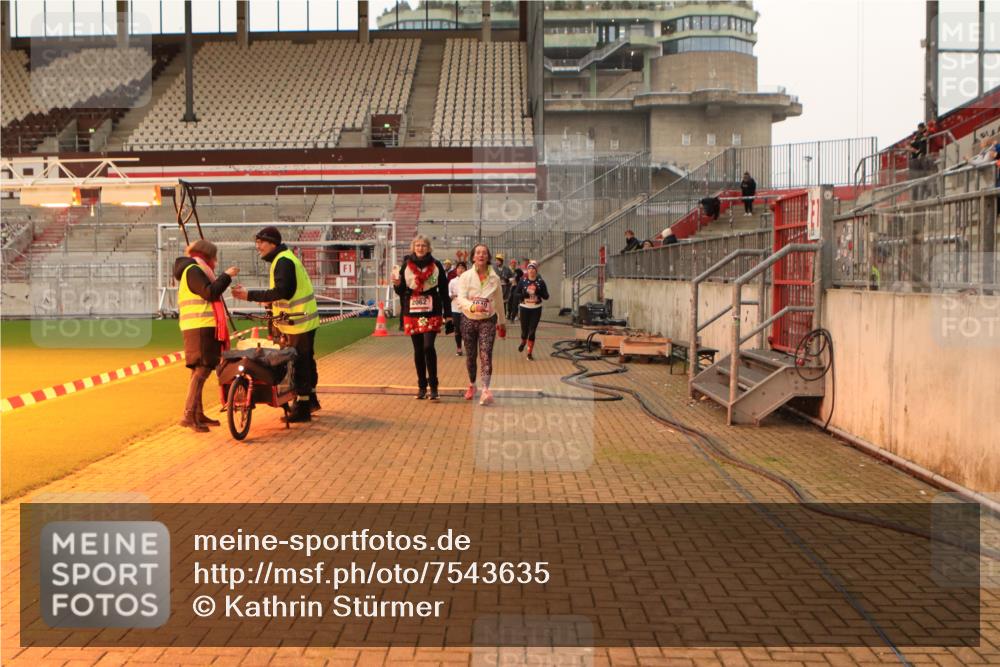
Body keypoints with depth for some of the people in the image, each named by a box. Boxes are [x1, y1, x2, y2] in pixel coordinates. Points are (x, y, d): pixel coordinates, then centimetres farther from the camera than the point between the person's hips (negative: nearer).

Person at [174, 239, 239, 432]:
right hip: (200, 328, -11)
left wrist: (224, 279, 17)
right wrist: (227, 276, -11)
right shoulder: (193, 270, -8)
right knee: (201, 370, -15)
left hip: (201, 328, 11)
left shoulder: (193, 270, 24)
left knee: (200, 371, 14)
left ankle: (198, 414, 20)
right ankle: (189, 416, -20)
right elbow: (210, 293, -18)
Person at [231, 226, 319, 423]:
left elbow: (281, 291, -29)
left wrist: (249, 295, -28)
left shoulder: (283, 261, -18)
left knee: (300, 364, -4)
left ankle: (302, 408, 1)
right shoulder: (284, 258, 15)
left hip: (298, 322, -10)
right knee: (306, 362, 20)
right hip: (304, 319, 10)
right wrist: (269, 302, 10)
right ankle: (311, 400, 32)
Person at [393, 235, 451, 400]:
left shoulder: (436, 265, 1)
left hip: (431, 312, -2)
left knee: (428, 347, -15)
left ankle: (433, 386, -5)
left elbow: (444, 290, 3)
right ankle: (422, 386, 16)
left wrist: (447, 313, 1)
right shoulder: (406, 265, 5)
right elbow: (401, 291, 8)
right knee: (418, 350, 7)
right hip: (412, 313, 2)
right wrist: (397, 284, -14)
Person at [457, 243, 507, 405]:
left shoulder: (495, 278, 0)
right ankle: (472, 385, 34)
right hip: (469, 320, 1)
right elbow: (461, 299, -15)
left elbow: (499, 302, 11)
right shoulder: (465, 276, -4)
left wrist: (502, 322, 19)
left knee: (486, 355, -15)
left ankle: (485, 391, -24)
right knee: (470, 356, 11)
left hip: (488, 320, -1)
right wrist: (473, 307, -34)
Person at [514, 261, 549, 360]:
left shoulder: (540, 282, -1)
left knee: (532, 331, -3)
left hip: (536, 309, 0)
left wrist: (539, 292, -19)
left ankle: (530, 353, 6)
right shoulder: (522, 281, -2)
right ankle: (523, 342, 41)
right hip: (524, 308, 0)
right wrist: (524, 294, -21)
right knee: (524, 329, 5)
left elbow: (546, 296, 0)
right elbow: (517, 294, -1)